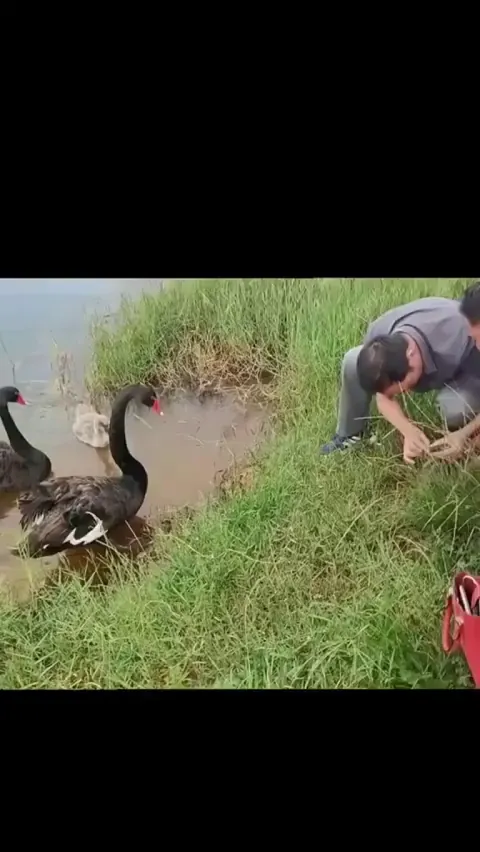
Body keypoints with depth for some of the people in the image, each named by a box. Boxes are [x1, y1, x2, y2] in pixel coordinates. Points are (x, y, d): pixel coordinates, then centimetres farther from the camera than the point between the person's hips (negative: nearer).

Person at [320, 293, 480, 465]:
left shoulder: (458, 345, -48)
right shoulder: (377, 339, -32)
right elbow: (384, 397, -20)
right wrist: (409, 431, -37)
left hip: (464, 369, -4)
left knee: (455, 408, -39)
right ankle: (350, 435, 3)